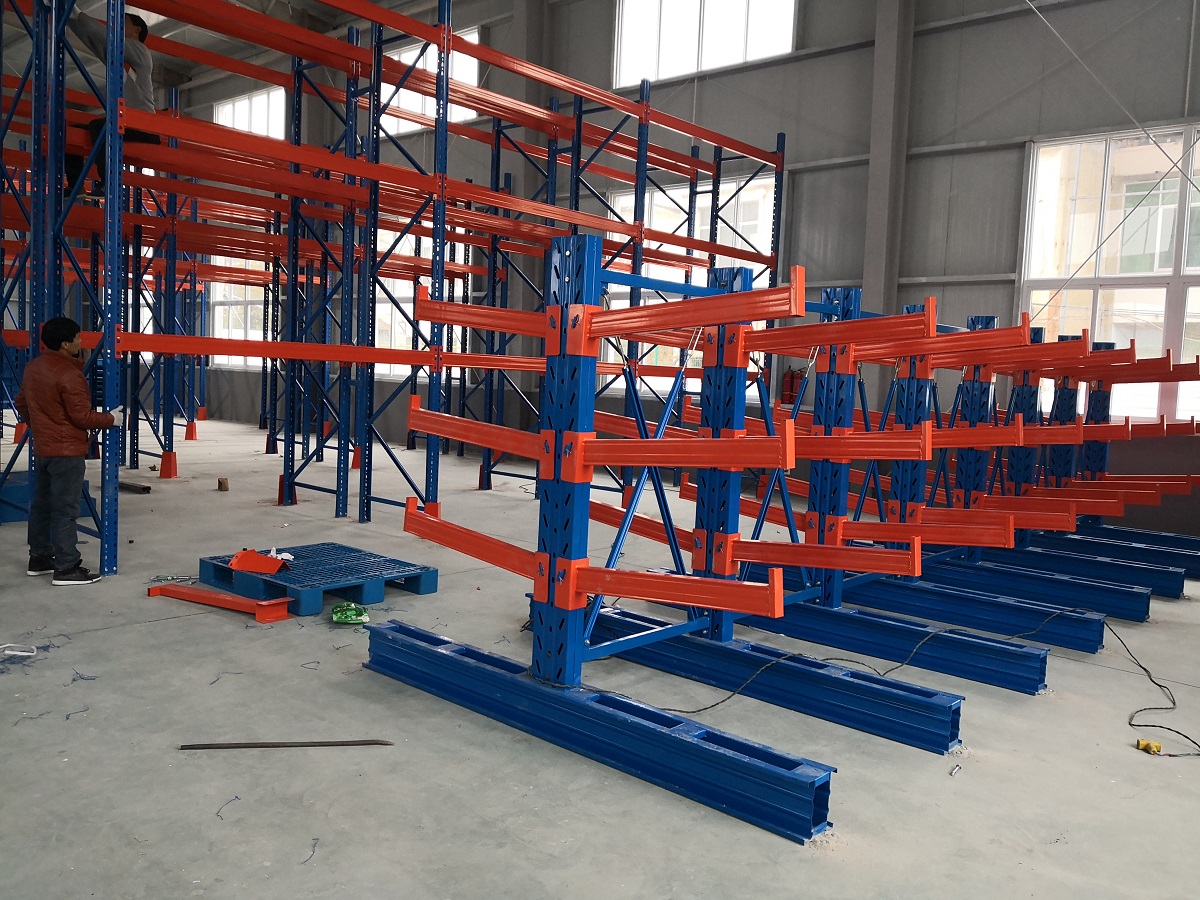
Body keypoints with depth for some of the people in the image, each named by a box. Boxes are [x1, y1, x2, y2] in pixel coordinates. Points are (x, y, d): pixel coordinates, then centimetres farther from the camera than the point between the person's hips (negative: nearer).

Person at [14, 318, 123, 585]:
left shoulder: (33, 367, 8)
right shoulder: (69, 375, -20)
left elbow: (22, 404, 18)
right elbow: (82, 417, -19)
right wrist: (111, 419, -5)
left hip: (42, 448, 9)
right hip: (67, 451, -9)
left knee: (41, 505, 17)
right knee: (65, 510, -6)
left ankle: (39, 558, 27)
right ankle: (66, 568, -2)